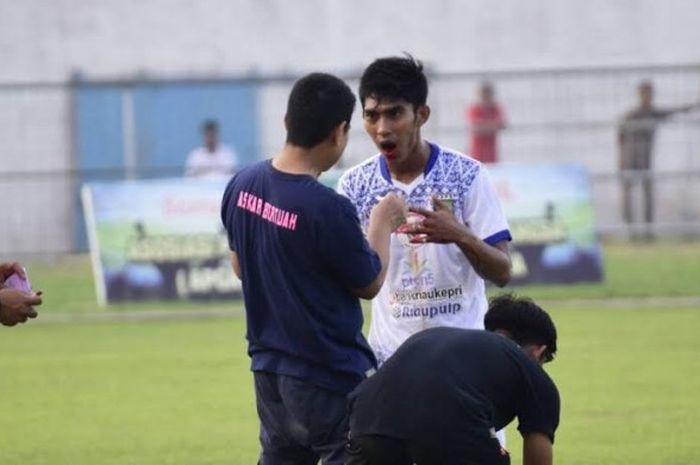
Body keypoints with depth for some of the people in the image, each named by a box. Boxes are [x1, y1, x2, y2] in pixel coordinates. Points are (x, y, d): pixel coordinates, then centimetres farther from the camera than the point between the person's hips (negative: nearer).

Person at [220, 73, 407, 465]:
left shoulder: (242, 186, -1)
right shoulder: (328, 209, -24)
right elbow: (370, 283, -8)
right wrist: (382, 223, 7)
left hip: (269, 371, 8)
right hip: (332, 380, -8)